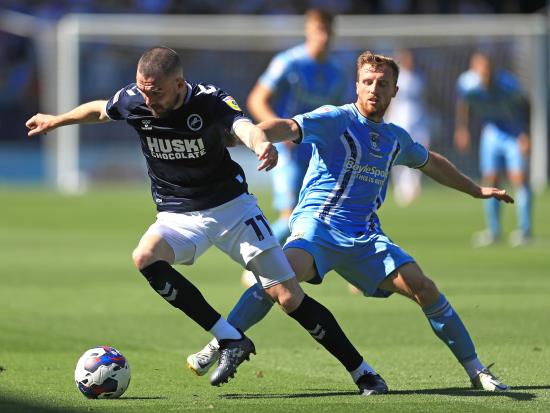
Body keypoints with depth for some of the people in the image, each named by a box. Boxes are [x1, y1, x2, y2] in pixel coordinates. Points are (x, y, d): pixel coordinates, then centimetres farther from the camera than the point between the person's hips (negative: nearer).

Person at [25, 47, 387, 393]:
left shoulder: (211, 101, -22)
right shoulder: (133, 101, -11)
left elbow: (244, 127, -43)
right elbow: (99, 110, 13)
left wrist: (262, 144, -66)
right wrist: (56, 121, 26)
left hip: (231, 205, -3)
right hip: (178, 217, 3)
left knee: (290, 298, -8)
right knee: (145, 257, -30)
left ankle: (363, 374, 7)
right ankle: (231, 341, -23)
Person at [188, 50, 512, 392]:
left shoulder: (396, 138, 15)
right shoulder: (336, 119, -5)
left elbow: (431, 162, 36)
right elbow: (290, 127, -23)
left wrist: (477, 190, 45)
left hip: (366, 236, 5)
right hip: (318, 223, -5)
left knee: (424, 288, -8)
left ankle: (476, 370, 5)